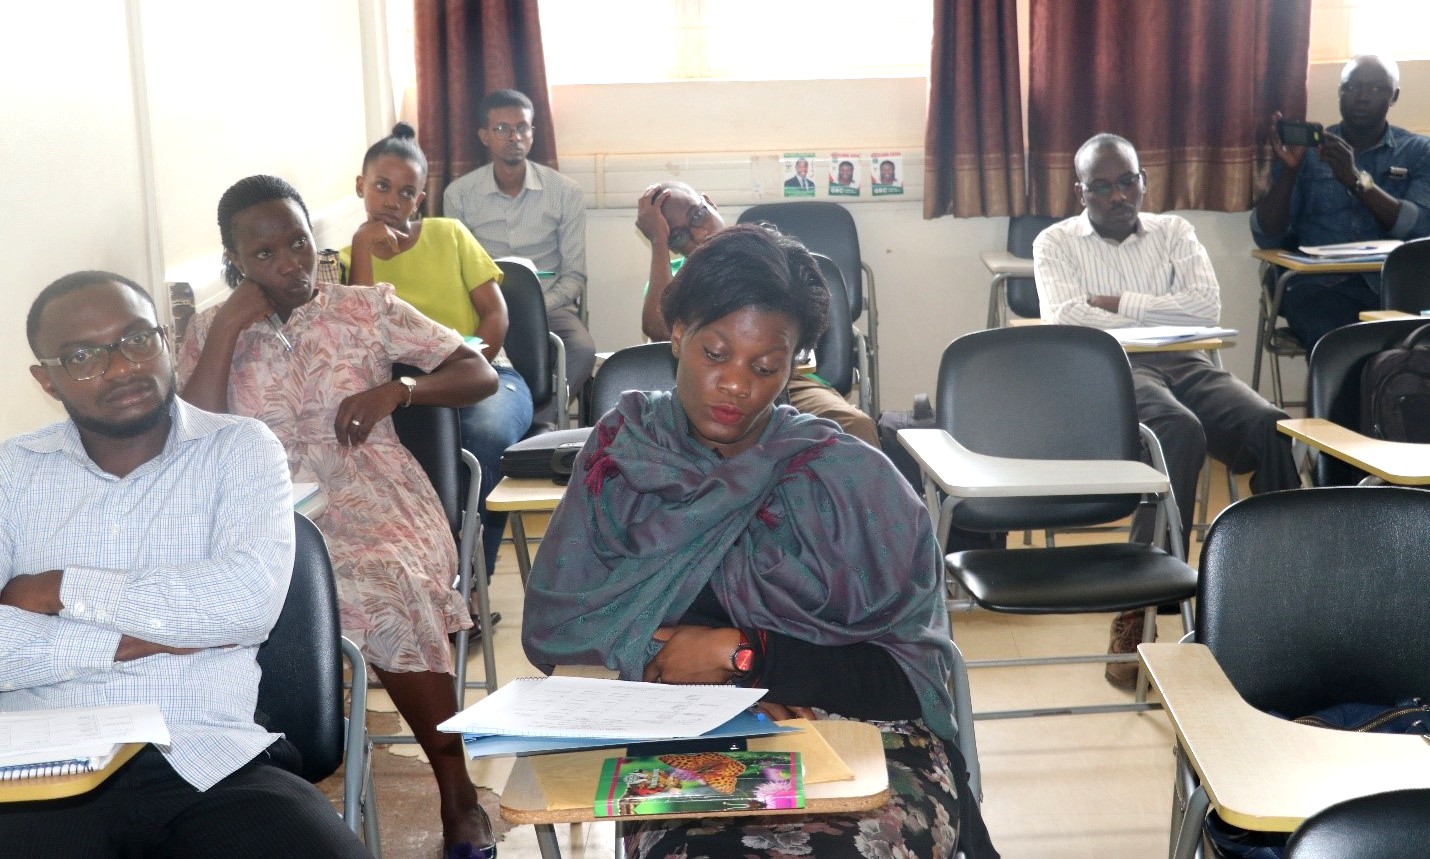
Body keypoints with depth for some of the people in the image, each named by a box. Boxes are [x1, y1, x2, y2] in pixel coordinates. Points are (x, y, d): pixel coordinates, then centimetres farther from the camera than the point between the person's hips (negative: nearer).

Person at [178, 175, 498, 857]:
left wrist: (395, 391, -9)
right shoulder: (212, 330, 14)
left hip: (374, 508, -1)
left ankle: (458, 799, -19)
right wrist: (228, 330, -4)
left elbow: (481, 375, 8)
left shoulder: (368, 308, 11)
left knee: (392, 596, -35)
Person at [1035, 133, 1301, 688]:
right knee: (1180, 429, -38)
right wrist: (1160, 317, -1)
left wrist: (1119, 303, -1)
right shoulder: (1057, 243, 13)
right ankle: (1138, 612, -38)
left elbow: (1207, 307, 4)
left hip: (1185, 364, 4)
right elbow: (1065, 321, -6)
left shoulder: (1172, 232, 21)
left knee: (1270, 427, -28)